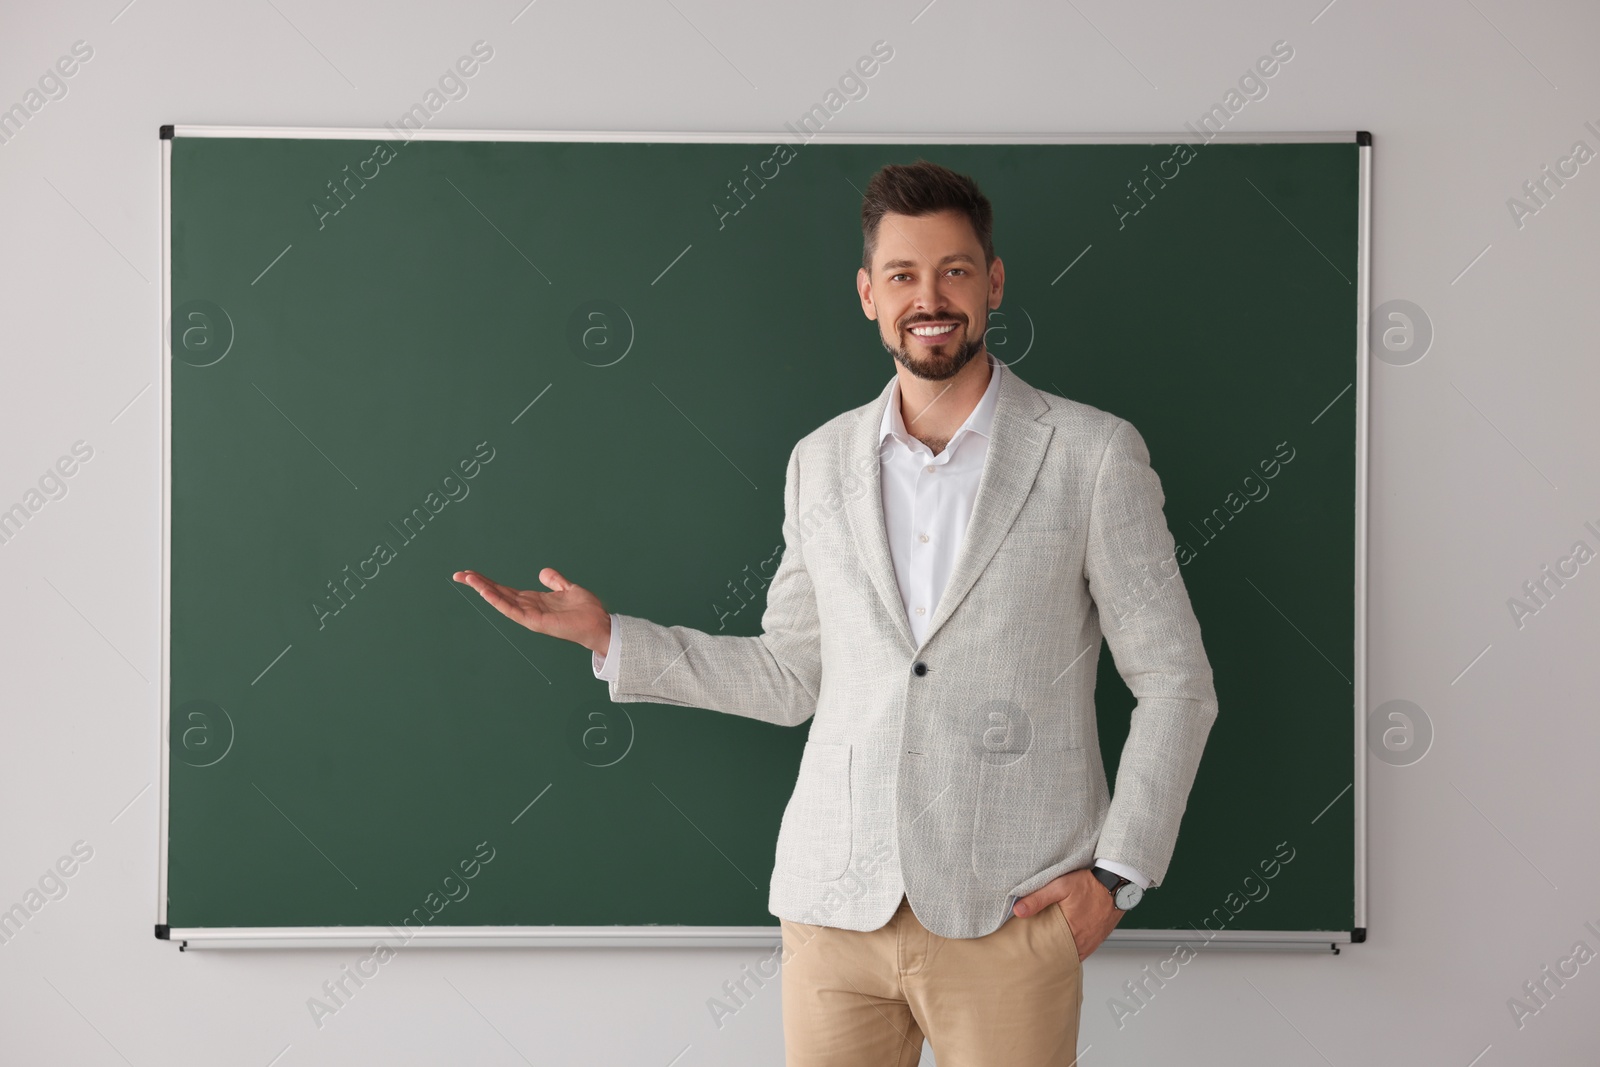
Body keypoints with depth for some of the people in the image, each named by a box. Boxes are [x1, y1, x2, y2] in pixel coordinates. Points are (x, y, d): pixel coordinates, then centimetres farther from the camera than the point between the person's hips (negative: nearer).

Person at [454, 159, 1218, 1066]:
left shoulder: (1093, 455, -1)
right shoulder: (822, 462, 10)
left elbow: (1175, 681, 1)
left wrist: (1117, 872, -6)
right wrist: (607, 635, 10)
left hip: (1007, 915, -3)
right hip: (838, 905, 3)